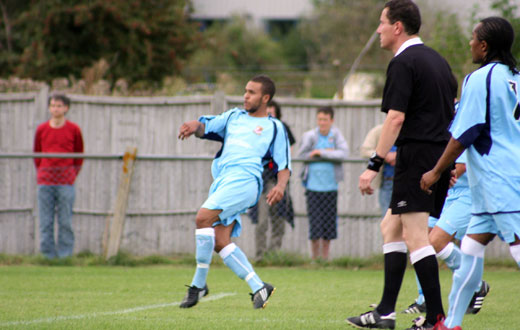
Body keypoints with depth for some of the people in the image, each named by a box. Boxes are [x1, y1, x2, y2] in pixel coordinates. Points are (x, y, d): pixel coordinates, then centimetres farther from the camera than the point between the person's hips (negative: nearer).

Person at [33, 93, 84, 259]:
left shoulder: (74, 130, 2)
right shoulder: (41, 129, 6)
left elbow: (79, 156, 10)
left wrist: (72, 175, 5)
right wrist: (42, 174, 10)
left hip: (66, 183, -2)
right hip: (45, 182, 2)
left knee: (65, 222, -3)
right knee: (45, 222, 0)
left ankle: (65, 255, 1)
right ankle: (48, 255, 5)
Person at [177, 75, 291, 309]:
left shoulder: (274, 127, 14)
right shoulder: (234, 117, 28)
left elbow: (284, 166, 9)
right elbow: (206, 127, 20)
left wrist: (280, 186, -11)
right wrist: (195, 126, -4)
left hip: (244, 178, -6)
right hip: (222, 181, 6)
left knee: (203, 217, -24)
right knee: (220, 242, -5)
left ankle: (198, 284, -19)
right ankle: (258, 288, 1)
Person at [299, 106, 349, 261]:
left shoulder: (336, 134, 0)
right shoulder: (310, 136, -4)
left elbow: (343, 153, -12)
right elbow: (302, 155, -9)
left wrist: (323, 153, -20)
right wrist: (330, 154, -12)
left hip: (330, 186, 2)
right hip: (313, 186, -2)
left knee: (329, 223, 5)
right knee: (314, 223, -4)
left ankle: (325, 257, 17)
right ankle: (315, 257, 8)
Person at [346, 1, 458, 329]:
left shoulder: (403, 63, -11)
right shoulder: (437, 60, 17)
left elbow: (396, 118, -19)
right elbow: (453, 114, 20)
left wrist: (374, 165, -19)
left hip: (416, 154, -9)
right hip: (441, 155, 9)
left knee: (416, 237, -8)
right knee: (391, 226, 15)